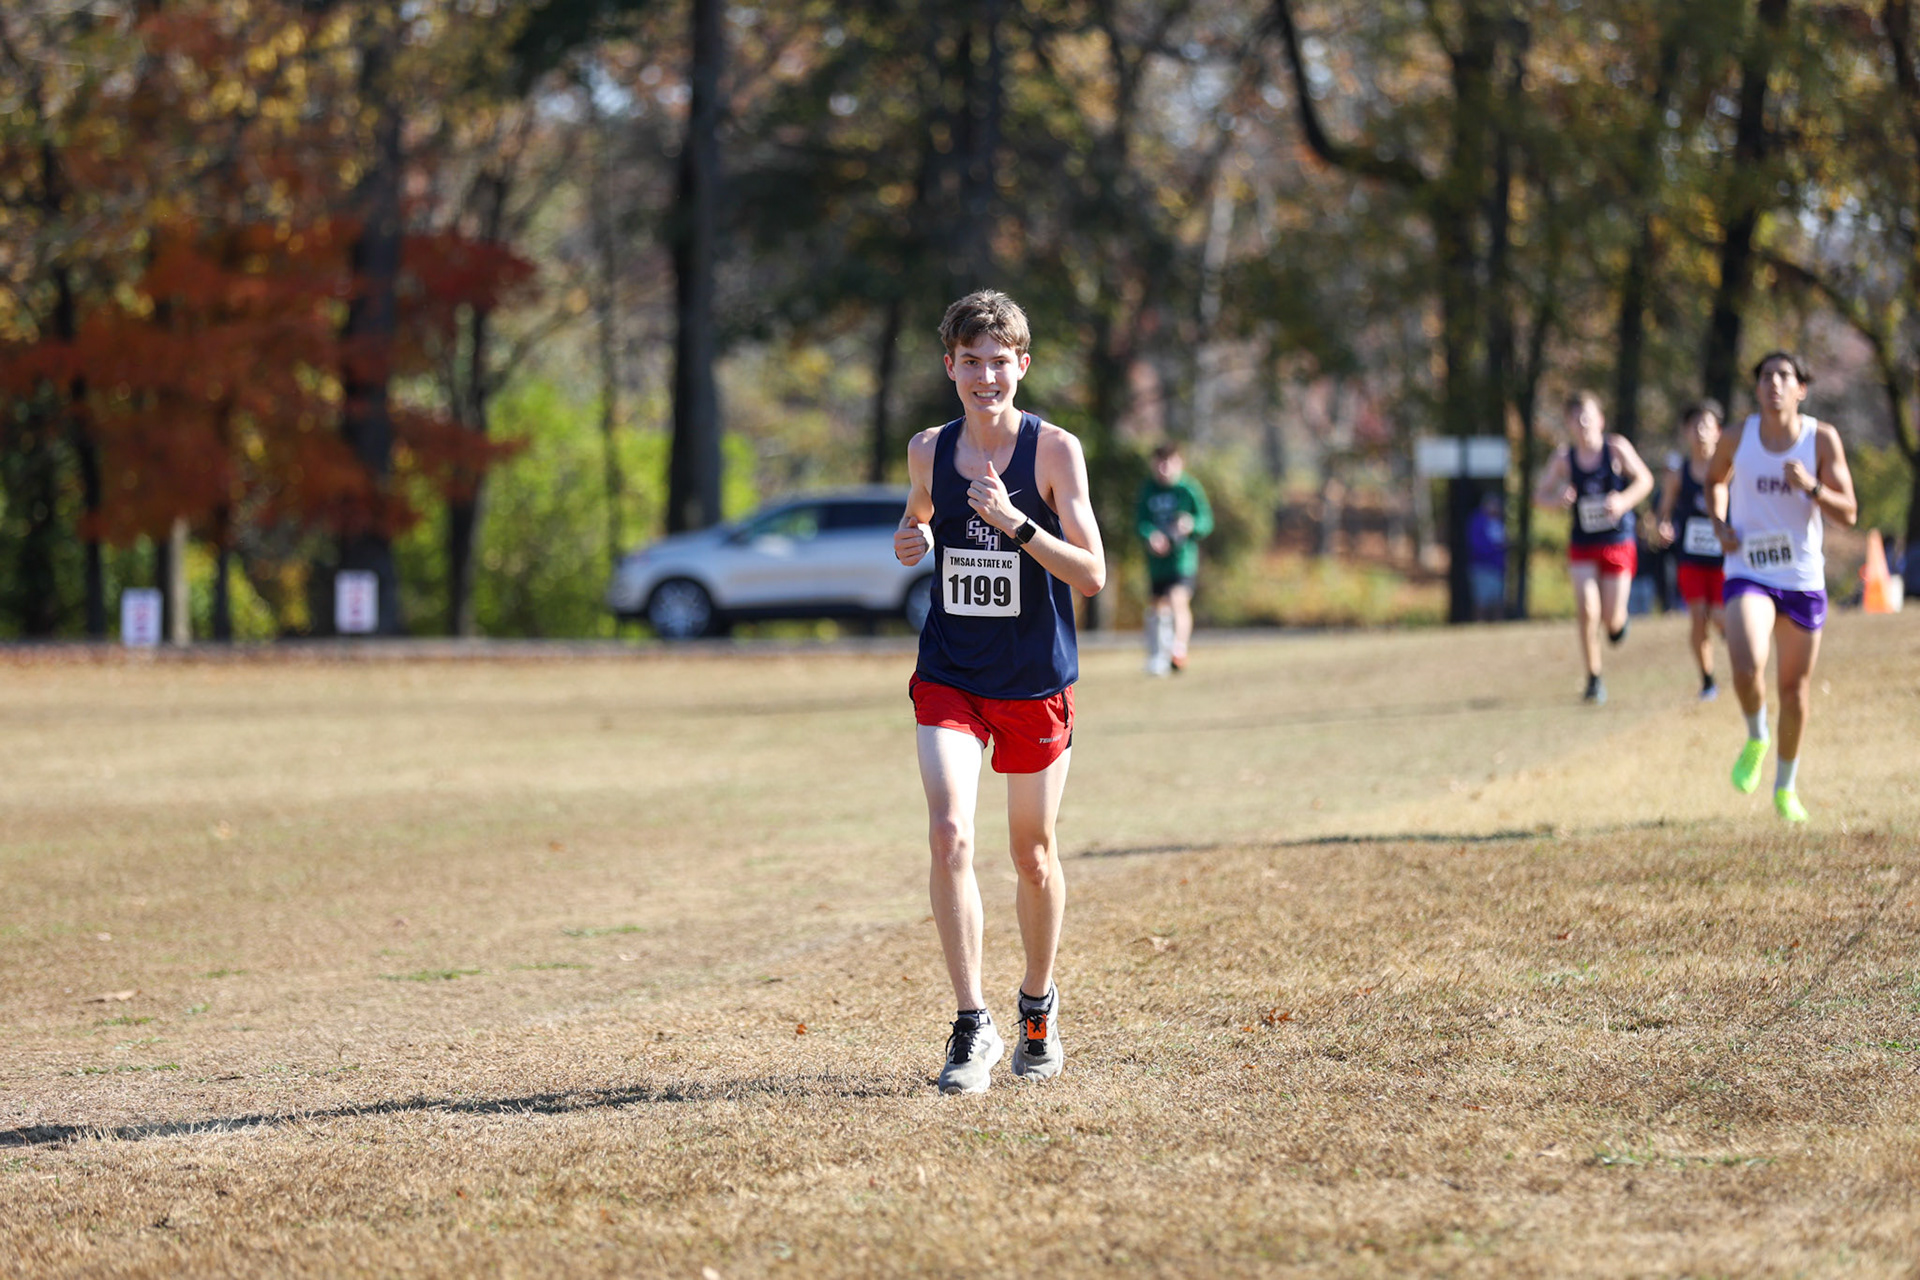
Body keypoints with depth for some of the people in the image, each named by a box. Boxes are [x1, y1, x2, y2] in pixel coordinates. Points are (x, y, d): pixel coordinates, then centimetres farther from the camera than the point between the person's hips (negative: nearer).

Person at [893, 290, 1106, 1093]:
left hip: (1036, 681, -1)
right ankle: (972, 1027, -14)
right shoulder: (929, 451, 2)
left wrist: (1015, 524, -26)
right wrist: (911, 542, 0)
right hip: (949, 677, 2)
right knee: (949, 834, -18)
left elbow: (1092, 575, -13)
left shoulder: (1054, 451, -9)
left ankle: (1038, 1006, 34)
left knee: (1033, 856, 10)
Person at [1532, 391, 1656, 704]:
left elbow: (1645, 480, 0)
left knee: (1612, 619, 0)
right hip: (1583, 546, 1)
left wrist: (1624, 501, -19)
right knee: (1587, 611, -14)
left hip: (1618, 544, -1)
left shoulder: (1616, 448, -10)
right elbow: (1541, 494, 3)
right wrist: (1557, 498, -21)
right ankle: (1594, 679, 1)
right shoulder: (1564, 457, -5)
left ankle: (1618, 620, 40)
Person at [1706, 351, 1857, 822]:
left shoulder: (1822, 439, -6)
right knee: (1747, 668, -25)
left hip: (1803, 579, 1)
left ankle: (1786, 787, 29)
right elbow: (1715, 480, 20)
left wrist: (1812, 486, -24)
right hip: (1748, 575, -1)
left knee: (1794, 689, 9)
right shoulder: (1737, 438, -2)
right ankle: (1755, 738, 6)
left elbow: (1848, 514, -6)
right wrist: (1719, 523, 1)